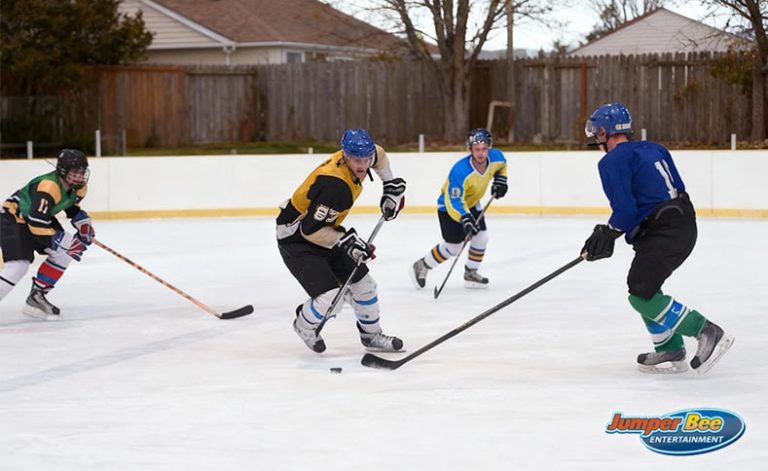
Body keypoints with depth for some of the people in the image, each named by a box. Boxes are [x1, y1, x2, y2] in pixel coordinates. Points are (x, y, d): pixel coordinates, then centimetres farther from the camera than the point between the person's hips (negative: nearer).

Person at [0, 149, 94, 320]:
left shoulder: (79, 186, -7)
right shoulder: (48, 188, -35)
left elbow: (71, 204, 17)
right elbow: (37, 225, -35)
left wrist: (82, 222, 0)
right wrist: (65, 241, -31)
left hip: (40, 216, 9)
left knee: (63, 252, 0)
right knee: (18, 264, -22)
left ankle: (36, 296, 7)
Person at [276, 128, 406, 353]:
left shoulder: (357, 158, -8)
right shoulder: (335, 185, -34)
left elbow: (378, 155, 19)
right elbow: (311, 230, -31)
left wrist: (392, 185, 16)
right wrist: (345, 241, -27)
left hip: (323, 232, 9)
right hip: (296, 239, -9)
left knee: (363, 283, 11)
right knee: (330, 297, -18)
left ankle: (371, 335, 32)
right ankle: (304, 325, 14)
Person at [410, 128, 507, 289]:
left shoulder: (496, 157, -19)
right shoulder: (460, 171, -40)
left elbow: (502, 165, 10)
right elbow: (454, 201, -39)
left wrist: (500, 180, -1)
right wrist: (465, 219, -50)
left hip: (471, 203, 7)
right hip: (449, 205, -7)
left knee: (481, 237, -1)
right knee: (452, 246, -4)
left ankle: (471, 273, 18)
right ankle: (421, 267, 15)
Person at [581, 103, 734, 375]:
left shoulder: (613, 161, -9)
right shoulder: (652, 149, 17)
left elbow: (624, 209, -17)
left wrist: (606, 236, -1)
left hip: (663, 233, -10)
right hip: (684, 223, 10)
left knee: (642, 295, -9)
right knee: (641, 288, 18)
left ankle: (707, 333, -12)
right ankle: (669, 352, 17)